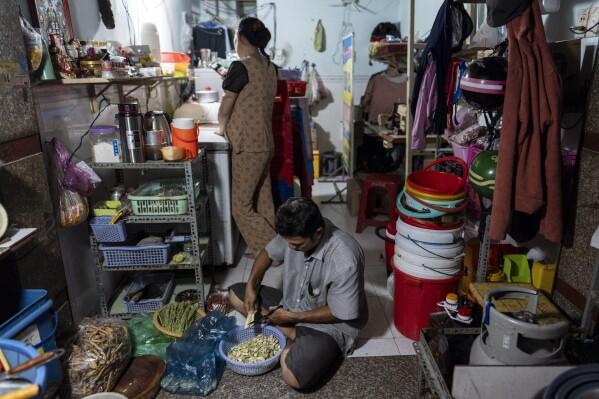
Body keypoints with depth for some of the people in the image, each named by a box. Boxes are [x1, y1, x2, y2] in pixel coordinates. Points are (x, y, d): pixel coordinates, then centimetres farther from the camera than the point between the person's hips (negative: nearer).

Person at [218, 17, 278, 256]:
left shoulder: (241, 67, -15)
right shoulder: (269, 67, 8)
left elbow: (225, 108, -7)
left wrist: (222, 128, 12)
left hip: (248, 146, -8)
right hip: (265, 143, 9)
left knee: (241, 207, 3)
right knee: (263, 203, 17)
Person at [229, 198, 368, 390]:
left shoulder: (345, 261, -35)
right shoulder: (295, 232, -16)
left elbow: (338, 313, -23)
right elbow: (268, 252, 4)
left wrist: (292, 317, -19)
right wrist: (251, 286, -9)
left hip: (330, 323, -7)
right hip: (292, 305, 7)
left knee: (293, 375, -32)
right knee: (235, 293, 2)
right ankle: (295, 335, -5)